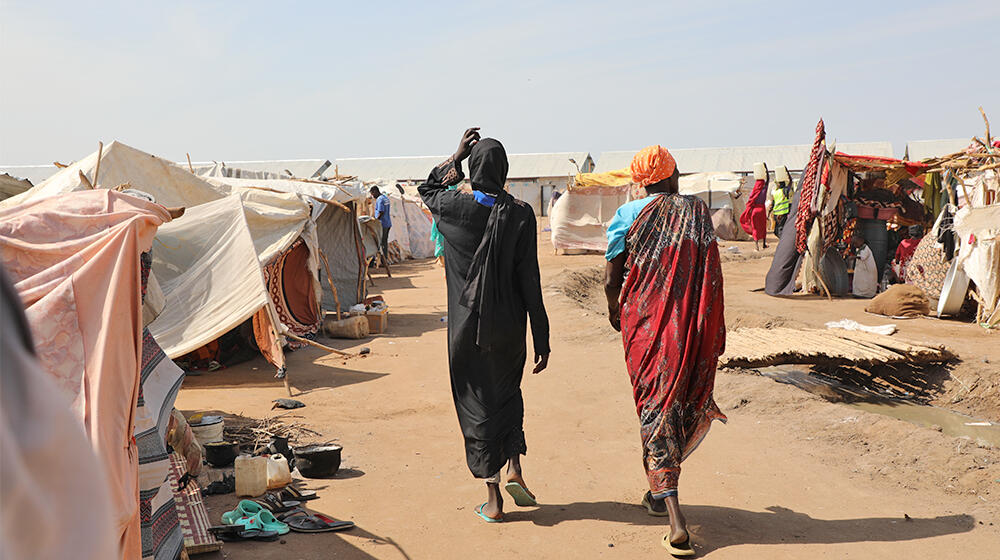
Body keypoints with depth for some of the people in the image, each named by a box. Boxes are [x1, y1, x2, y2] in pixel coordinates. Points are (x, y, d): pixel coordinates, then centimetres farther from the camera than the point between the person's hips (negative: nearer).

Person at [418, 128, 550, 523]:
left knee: (476, 404, 8)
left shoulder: (455, 207, -8)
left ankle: (493, 499, 12)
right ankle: (513, 468, 11)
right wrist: (541, 341, -3)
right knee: (507, 393, 25)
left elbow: (426, 189, 18)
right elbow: (530, 282, -9)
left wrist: (457, 156, 18)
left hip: (467, 327, -1)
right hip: (507, 327, 1)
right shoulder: (520, 215, -9)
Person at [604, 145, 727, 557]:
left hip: (644, 323, -1)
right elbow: (710, 279, -2)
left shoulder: (628, 215, -3)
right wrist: (713, 332, 7)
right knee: (683, 400, 18)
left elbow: (612, 281, -2)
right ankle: (660, 493, 32)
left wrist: (614, 313, 18)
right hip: (690, 326, 2)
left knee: (655, 406, 3)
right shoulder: (698, 212, 1)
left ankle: (675, 517, -6)